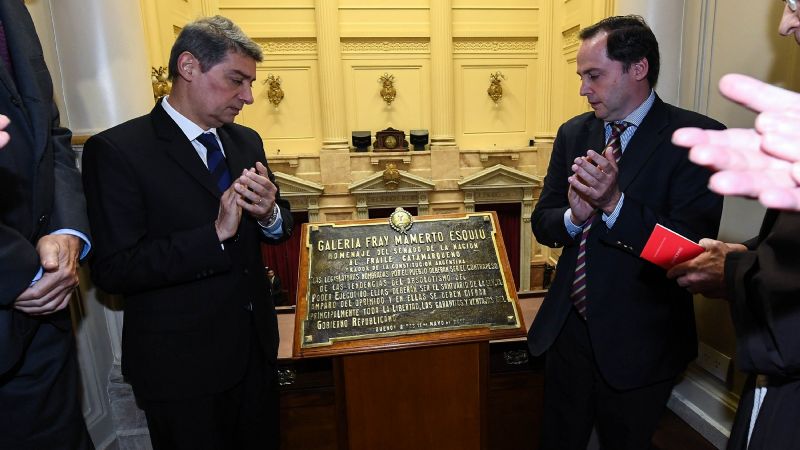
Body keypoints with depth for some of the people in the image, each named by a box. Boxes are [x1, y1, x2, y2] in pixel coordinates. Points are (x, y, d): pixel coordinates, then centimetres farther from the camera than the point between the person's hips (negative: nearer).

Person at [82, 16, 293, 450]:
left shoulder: (246, 141, 4)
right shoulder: (116, 151, -15)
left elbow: (280, 228, 7)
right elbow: (112, 269, -19)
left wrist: (270, 214, -16)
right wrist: (215, 235, -28)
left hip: (256, 346, 6)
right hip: (182, 366, -5)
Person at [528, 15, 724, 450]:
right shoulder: (573, 133, 2)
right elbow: (542, 222, 2)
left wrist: (615, 203, -33)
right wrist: (573, 216, -20)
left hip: (639, 342, -4)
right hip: (567, 328, 4)